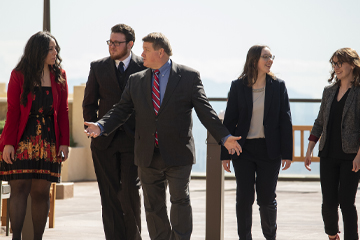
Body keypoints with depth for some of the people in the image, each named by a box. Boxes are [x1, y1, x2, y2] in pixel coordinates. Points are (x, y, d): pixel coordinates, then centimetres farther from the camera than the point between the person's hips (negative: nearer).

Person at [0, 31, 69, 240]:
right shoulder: (19, 75, 1)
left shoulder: (59, 76, 8)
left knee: (41, 192, 2)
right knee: (20, 189, -6)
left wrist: (64, 143, 2)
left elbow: (63, 111, 8)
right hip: (22, 141, -2)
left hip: (48, 142, 2)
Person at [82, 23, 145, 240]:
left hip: (133, 140, -2)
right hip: (105, 141, 2)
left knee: (130, 192, -9)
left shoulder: (145, 67, 1)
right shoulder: (98, 67, 7)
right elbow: (89, 103, 13)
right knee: (110, 195, 3)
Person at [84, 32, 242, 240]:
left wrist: (224, 137, -14)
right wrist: (101, 126, -11)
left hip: (178, 154, -4)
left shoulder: (189, 76, 0)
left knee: (180, 201, -3)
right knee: (153, 206, 7)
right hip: (148, 155, 4)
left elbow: (205, 111, -3)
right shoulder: (136, 80, 11)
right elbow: (121, 110, 8)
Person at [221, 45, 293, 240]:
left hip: (269, 150, 0)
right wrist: (225, 153, -1)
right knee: (244, 198, 1)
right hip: (243, 150, 0)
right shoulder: (238, 86, 1)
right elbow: (229, 120, 2)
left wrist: (287, 152, -3)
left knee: (267, 198, 5)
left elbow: (285, 120, 2)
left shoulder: (278, 86, 2)